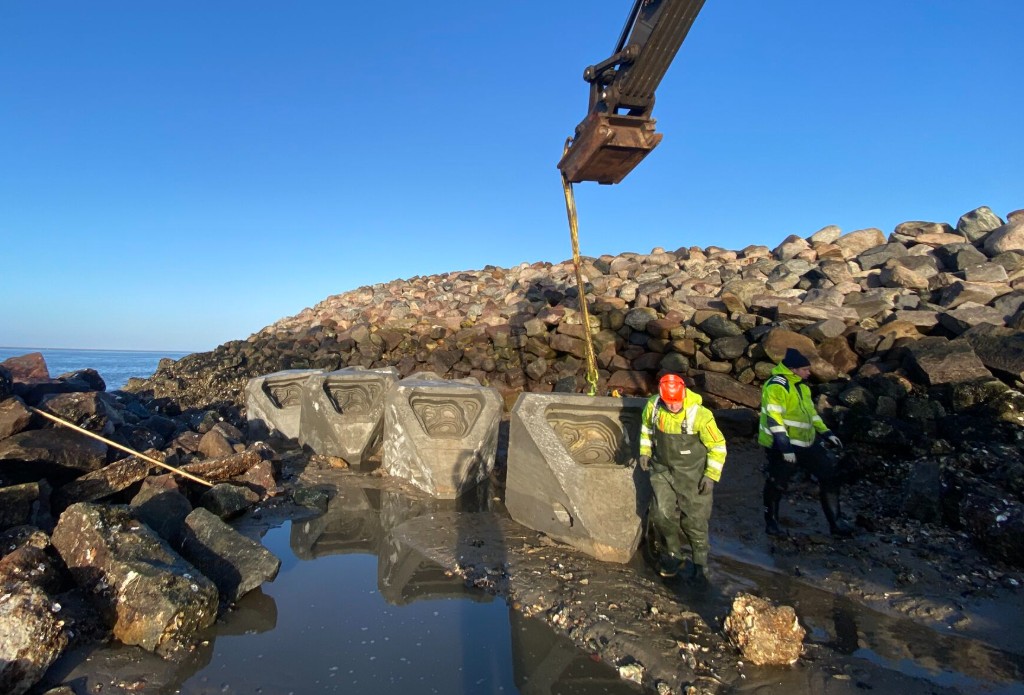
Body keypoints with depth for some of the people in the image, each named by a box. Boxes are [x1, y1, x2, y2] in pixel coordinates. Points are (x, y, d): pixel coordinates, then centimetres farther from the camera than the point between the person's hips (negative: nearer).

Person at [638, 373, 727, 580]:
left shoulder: (700, 416, -27)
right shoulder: (653, 405, -15)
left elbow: (718, 446, -13)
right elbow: (646, 426, 9)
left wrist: (712, 475, -14)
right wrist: (645, 451, 8)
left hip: (691, 473, -3)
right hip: (662, 469, 3)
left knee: (694, 520, 5)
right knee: (662, 514, 2)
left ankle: (700, 563, 28)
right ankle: (674, 553, 28)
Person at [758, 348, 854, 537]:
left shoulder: (801, 386, 11)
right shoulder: (775, 387, -20)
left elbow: (811, 412, 22)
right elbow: (774, 420, -25)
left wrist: (826, 433, 14)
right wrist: (785, 448, -27)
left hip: (806, 443, 9)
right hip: (782, 446, -9)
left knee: (830, 475, 9)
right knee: (777, 484, 4)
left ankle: (836, 522, 20)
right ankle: (771, 522, 25)